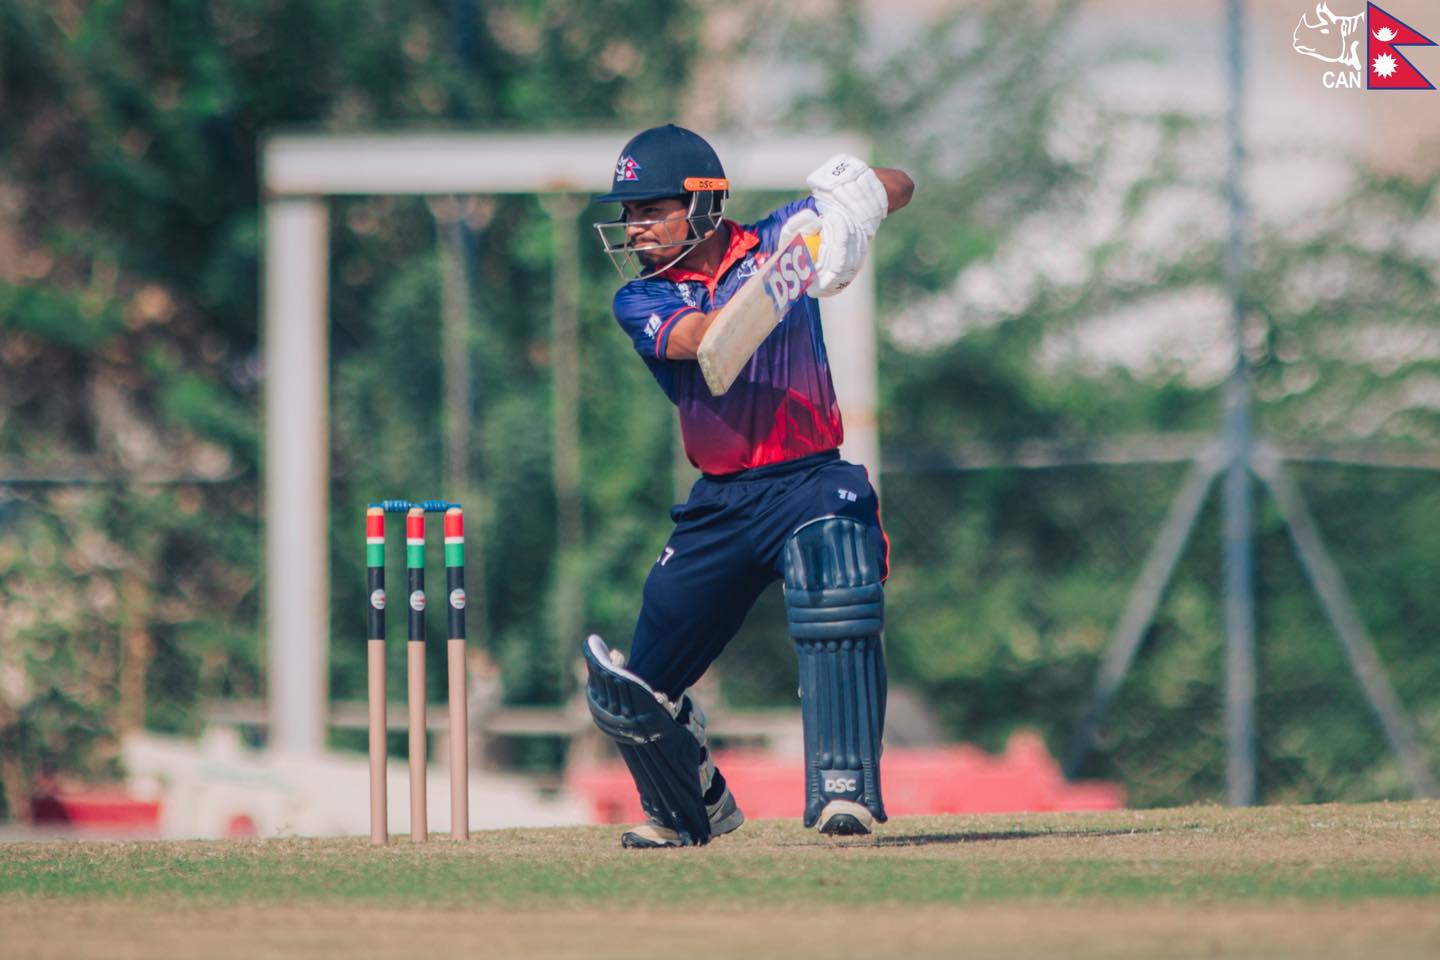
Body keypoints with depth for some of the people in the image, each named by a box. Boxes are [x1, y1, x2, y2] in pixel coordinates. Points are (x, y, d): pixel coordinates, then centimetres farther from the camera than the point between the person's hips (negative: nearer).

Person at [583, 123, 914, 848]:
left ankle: (843, 792, -32)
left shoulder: (778, 239, 0)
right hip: (720, 507, 3)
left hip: (812, 482, -3)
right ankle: (692, 808, 32)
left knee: (834, 602, -34)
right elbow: (698, 339, -21)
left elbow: (897, 189, 3)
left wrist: (859, 192, -22)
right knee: (630, 695, 5)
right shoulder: (640, 300, 1)